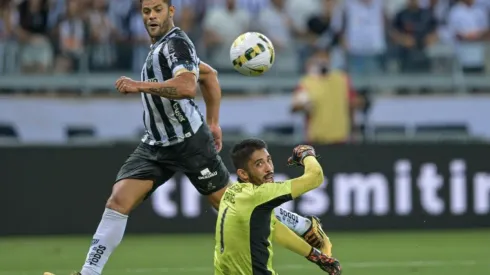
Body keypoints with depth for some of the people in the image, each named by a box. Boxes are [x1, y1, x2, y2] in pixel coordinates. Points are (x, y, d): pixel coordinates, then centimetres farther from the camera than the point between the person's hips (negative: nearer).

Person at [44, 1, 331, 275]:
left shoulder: (175, 43, -15)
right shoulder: (162, 46, 14)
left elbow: (187, 86, -34)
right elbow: (209, 75, 26)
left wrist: (140, 86, -32)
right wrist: (213, 122, 26)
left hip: (189, 142, -8)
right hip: (155, 145, 8)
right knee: (119, 200, -6)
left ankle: (306, 227, 19)